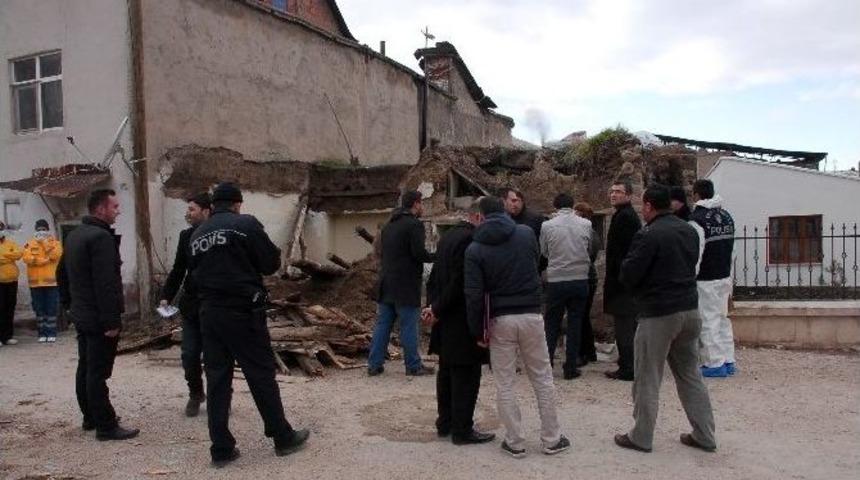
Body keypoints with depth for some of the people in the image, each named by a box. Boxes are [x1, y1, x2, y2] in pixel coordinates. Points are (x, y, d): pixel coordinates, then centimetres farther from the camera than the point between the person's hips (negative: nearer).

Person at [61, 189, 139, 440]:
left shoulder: (73, 235, 13)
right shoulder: (101, 237, -20)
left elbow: (63, 275, 21)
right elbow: (105, 283, -25)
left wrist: (69, 304, 26)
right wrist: (111, 321, -24)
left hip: (81, 314, 10)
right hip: (98, 319, -10)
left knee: (85, 367, 17)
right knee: (98, 372, -5)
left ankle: (90, 417, 29)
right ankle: (106, 426, 2)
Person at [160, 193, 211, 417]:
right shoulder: (186, 236, 5)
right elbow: (178, 270, 10)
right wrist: (166, 296, 0)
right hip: (191, 306, 4)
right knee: (190, 355, 8)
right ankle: (195, 394, 29)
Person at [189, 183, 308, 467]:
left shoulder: (197, 235, 11)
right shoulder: (246, 224, -7)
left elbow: (194, 273, 13)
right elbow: (271, 264, -7)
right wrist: (275, 254, 13)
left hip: (209, 314, 5)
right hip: (243, 312, -5)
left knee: (217, 380, 9)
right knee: (261, 375, 4)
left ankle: (221, 449, 13)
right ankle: (283, 438, 16)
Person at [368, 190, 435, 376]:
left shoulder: (388, 225, 15)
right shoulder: (414, 224, -11)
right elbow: (419, 253, -19)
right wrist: (435, 257, -2)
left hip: (385, 284, 8)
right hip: (406, 286, -8)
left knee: (382, 324, 10)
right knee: (409, 326, 1)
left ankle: (374, 364, 14)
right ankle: (413, 366, 9)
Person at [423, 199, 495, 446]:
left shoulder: (447, 237, 12)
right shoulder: (470, 239, -18)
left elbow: (434, 276, 15)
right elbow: (459, 283, -22)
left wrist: (434, 306, 7)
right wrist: (437, 309, -12)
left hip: (445, 324, 10)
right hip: (462, 323, -10)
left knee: (447, 372, 17)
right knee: (467, 376, 0)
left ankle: (445, 423, 28)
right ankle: (462, 430, 9)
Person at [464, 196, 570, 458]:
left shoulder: (475, 249, -6)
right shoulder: (527, 233, -1)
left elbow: (474, 295, -10)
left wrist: (477, 330, -2)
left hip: (499, 319, -1)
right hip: (531, 315, 2)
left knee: (505, 384, 10)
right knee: (543, 378, 13)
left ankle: (515, 442, 17)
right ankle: (552, 439, 21)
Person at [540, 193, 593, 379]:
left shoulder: (547, 226, -7)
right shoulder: (586, 224, -2)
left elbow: (543, 252, 4)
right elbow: (589, 249, 9)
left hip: (555, 281, -1)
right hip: (580, 279, 1)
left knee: (552, 324, 12)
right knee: (575, 324, 10)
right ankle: (571, 367, 12)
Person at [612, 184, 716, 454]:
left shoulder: (648, 235, -16)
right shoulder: (689, 231, 8)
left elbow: (627, 275, -15)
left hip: (658, 314, -7)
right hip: (689, 310, 7)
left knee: (648, 380, 4)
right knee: (691, 375, 16)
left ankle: (641, 438, 14)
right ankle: (704, 436, 22)